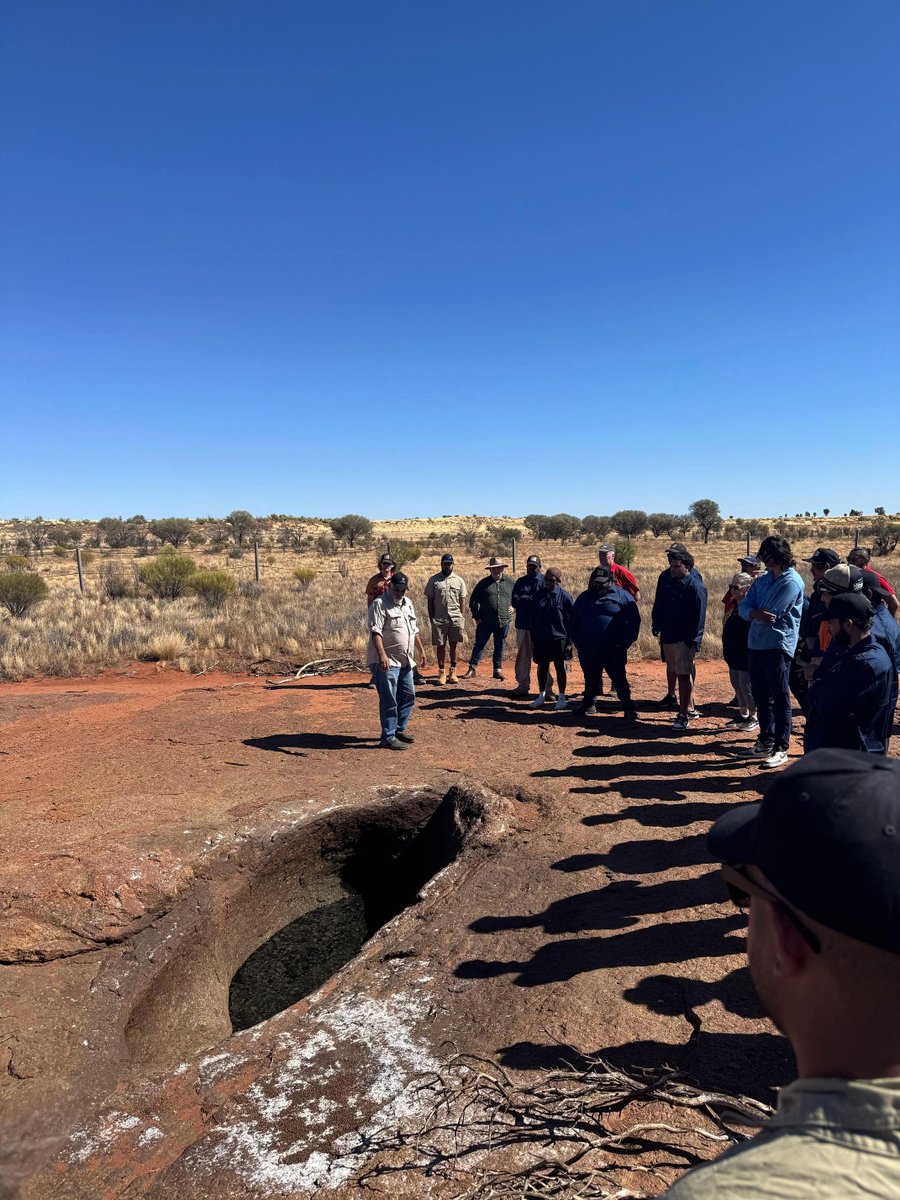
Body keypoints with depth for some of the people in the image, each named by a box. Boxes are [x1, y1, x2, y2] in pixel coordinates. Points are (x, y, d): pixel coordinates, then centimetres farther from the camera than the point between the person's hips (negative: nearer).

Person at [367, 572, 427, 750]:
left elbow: (414, 630, 24)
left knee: (408, 696, 16)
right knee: (389, 701, -4)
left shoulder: (408, 603, 14)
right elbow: (375, 632, -22)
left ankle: (400, 729, 31)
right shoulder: (379, 604, -13)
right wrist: (382, 655, -32)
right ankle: (388, 737, 5)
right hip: (387, 661, -8)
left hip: (406, 661, 8)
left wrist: (421, 650, 22)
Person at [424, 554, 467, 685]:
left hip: (455, 618, 1)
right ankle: (442, 672, 11)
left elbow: (461, 600, 9)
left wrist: (461, 618, 4)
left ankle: (453, 672, 13)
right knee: (440, 645, 3)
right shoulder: (434, 580, 4)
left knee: (454, 645, 4)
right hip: (439, 619, -1)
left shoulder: (459, 580, 7)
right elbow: (430, 600, 4)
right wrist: (431, 618, -1)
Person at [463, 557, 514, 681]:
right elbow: (473, 601, 4)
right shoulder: (483, 583, 1)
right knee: (479, 644, 0)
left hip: (503, 622, 2)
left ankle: (498, 670, 19)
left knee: (499, 646, 9)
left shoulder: (510, 583, 7)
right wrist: (476, 616, -2)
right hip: (485, 622, -2)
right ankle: (472, 668, 6)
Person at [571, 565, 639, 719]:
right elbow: (574, 620, 19)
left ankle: (629, 708, 8)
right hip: (588, 650, 4)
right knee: (590, 680, 15)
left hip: (613, 650, -4)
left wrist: (626, 641, -7)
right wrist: (577, 641, 9)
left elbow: (634, 619, -1)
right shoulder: (585, 597, 13)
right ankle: (589, 705, 29)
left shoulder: (622, 595, 1)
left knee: (620, 680, -1)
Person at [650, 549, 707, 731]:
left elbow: (699, 617, -16)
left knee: (683, 675, -5)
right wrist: (656, 625, 17)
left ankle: (684, 715, 2)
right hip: (667, 635, 8)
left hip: (684, 639, -8)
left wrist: (694, 643, -18)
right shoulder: (665, 577, 6)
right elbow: (658, 603, 17)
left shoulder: (696, 587, -15)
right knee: (674, 671, 14)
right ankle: (689, 708, 28)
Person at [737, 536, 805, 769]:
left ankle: (781, 749, 8)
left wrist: (753, 614, 1)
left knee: (780, 699, 0)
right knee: (761, 697, 16)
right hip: (756, 644, 8)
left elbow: (771, 613, -17)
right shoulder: (762, 580, 13)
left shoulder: (791, 582, -11)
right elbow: (744, 607, 3)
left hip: (778, 646, -8)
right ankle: (765, 742, 29)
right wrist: (757, 613, -18)